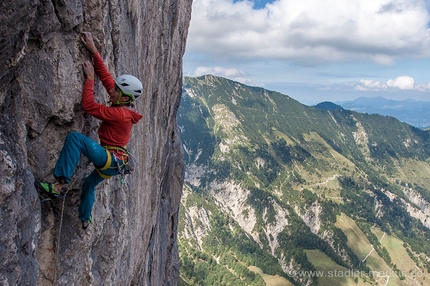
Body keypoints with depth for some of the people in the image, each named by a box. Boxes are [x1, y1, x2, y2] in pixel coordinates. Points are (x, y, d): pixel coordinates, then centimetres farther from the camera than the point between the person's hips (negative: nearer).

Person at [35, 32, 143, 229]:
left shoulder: (120, 114, -23)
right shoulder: (124, 107, 2)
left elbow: (88, 106, -27)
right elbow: (105, 75, 4)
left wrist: (89, 78, -17)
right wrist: (93, 51, 2)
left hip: (109, 159, -10)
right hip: (112, 163, 11)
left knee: (74, 137, -28)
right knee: (90, 184, 35)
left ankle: (58, 184, -30)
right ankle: (85, 219, 56)